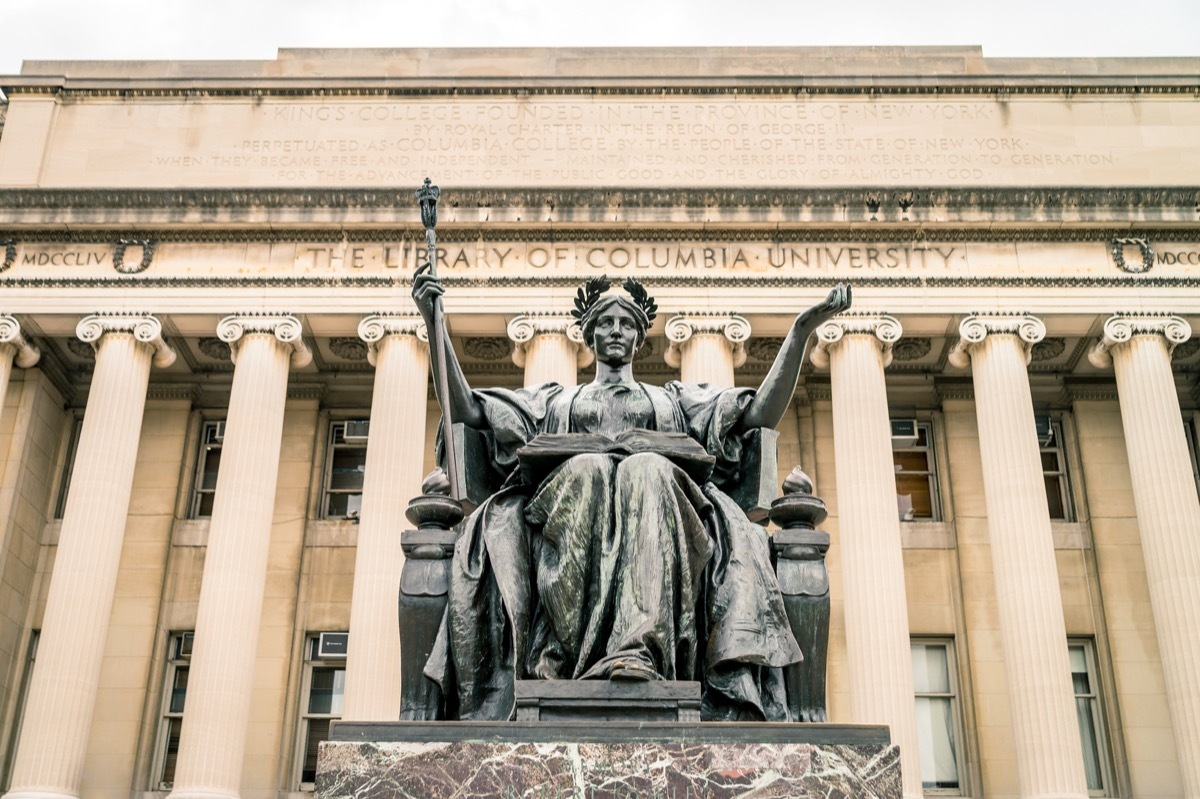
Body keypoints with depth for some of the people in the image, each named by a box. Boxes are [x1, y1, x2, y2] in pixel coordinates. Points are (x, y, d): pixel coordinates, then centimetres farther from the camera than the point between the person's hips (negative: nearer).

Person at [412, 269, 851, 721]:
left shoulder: (674, 399, 36)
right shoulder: (555, 400, 37)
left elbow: (762, 413, 23)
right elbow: (466, 411, 25)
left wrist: (800, 332, 15)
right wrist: (435, 325, 17)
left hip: (660, 492, 0)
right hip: (566, 498, 0)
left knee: (648, 470, -37)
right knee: (586, 470, -36)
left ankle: (639, 653, -56)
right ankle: (565, 649, -50)